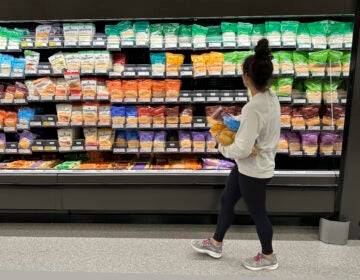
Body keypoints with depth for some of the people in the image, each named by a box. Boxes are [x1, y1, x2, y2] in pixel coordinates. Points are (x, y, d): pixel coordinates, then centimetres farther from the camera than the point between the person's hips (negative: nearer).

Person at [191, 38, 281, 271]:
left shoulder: (254, 108, -30)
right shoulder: (271, 97, -2)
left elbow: (243, 149, -28)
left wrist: (223, 148, -9)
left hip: (253, 170, -9)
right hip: (258, 164, 9)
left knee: (258, 214, 14)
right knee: (227, 201, 21)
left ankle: (268, 257, 41)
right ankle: (216, 244, 42)